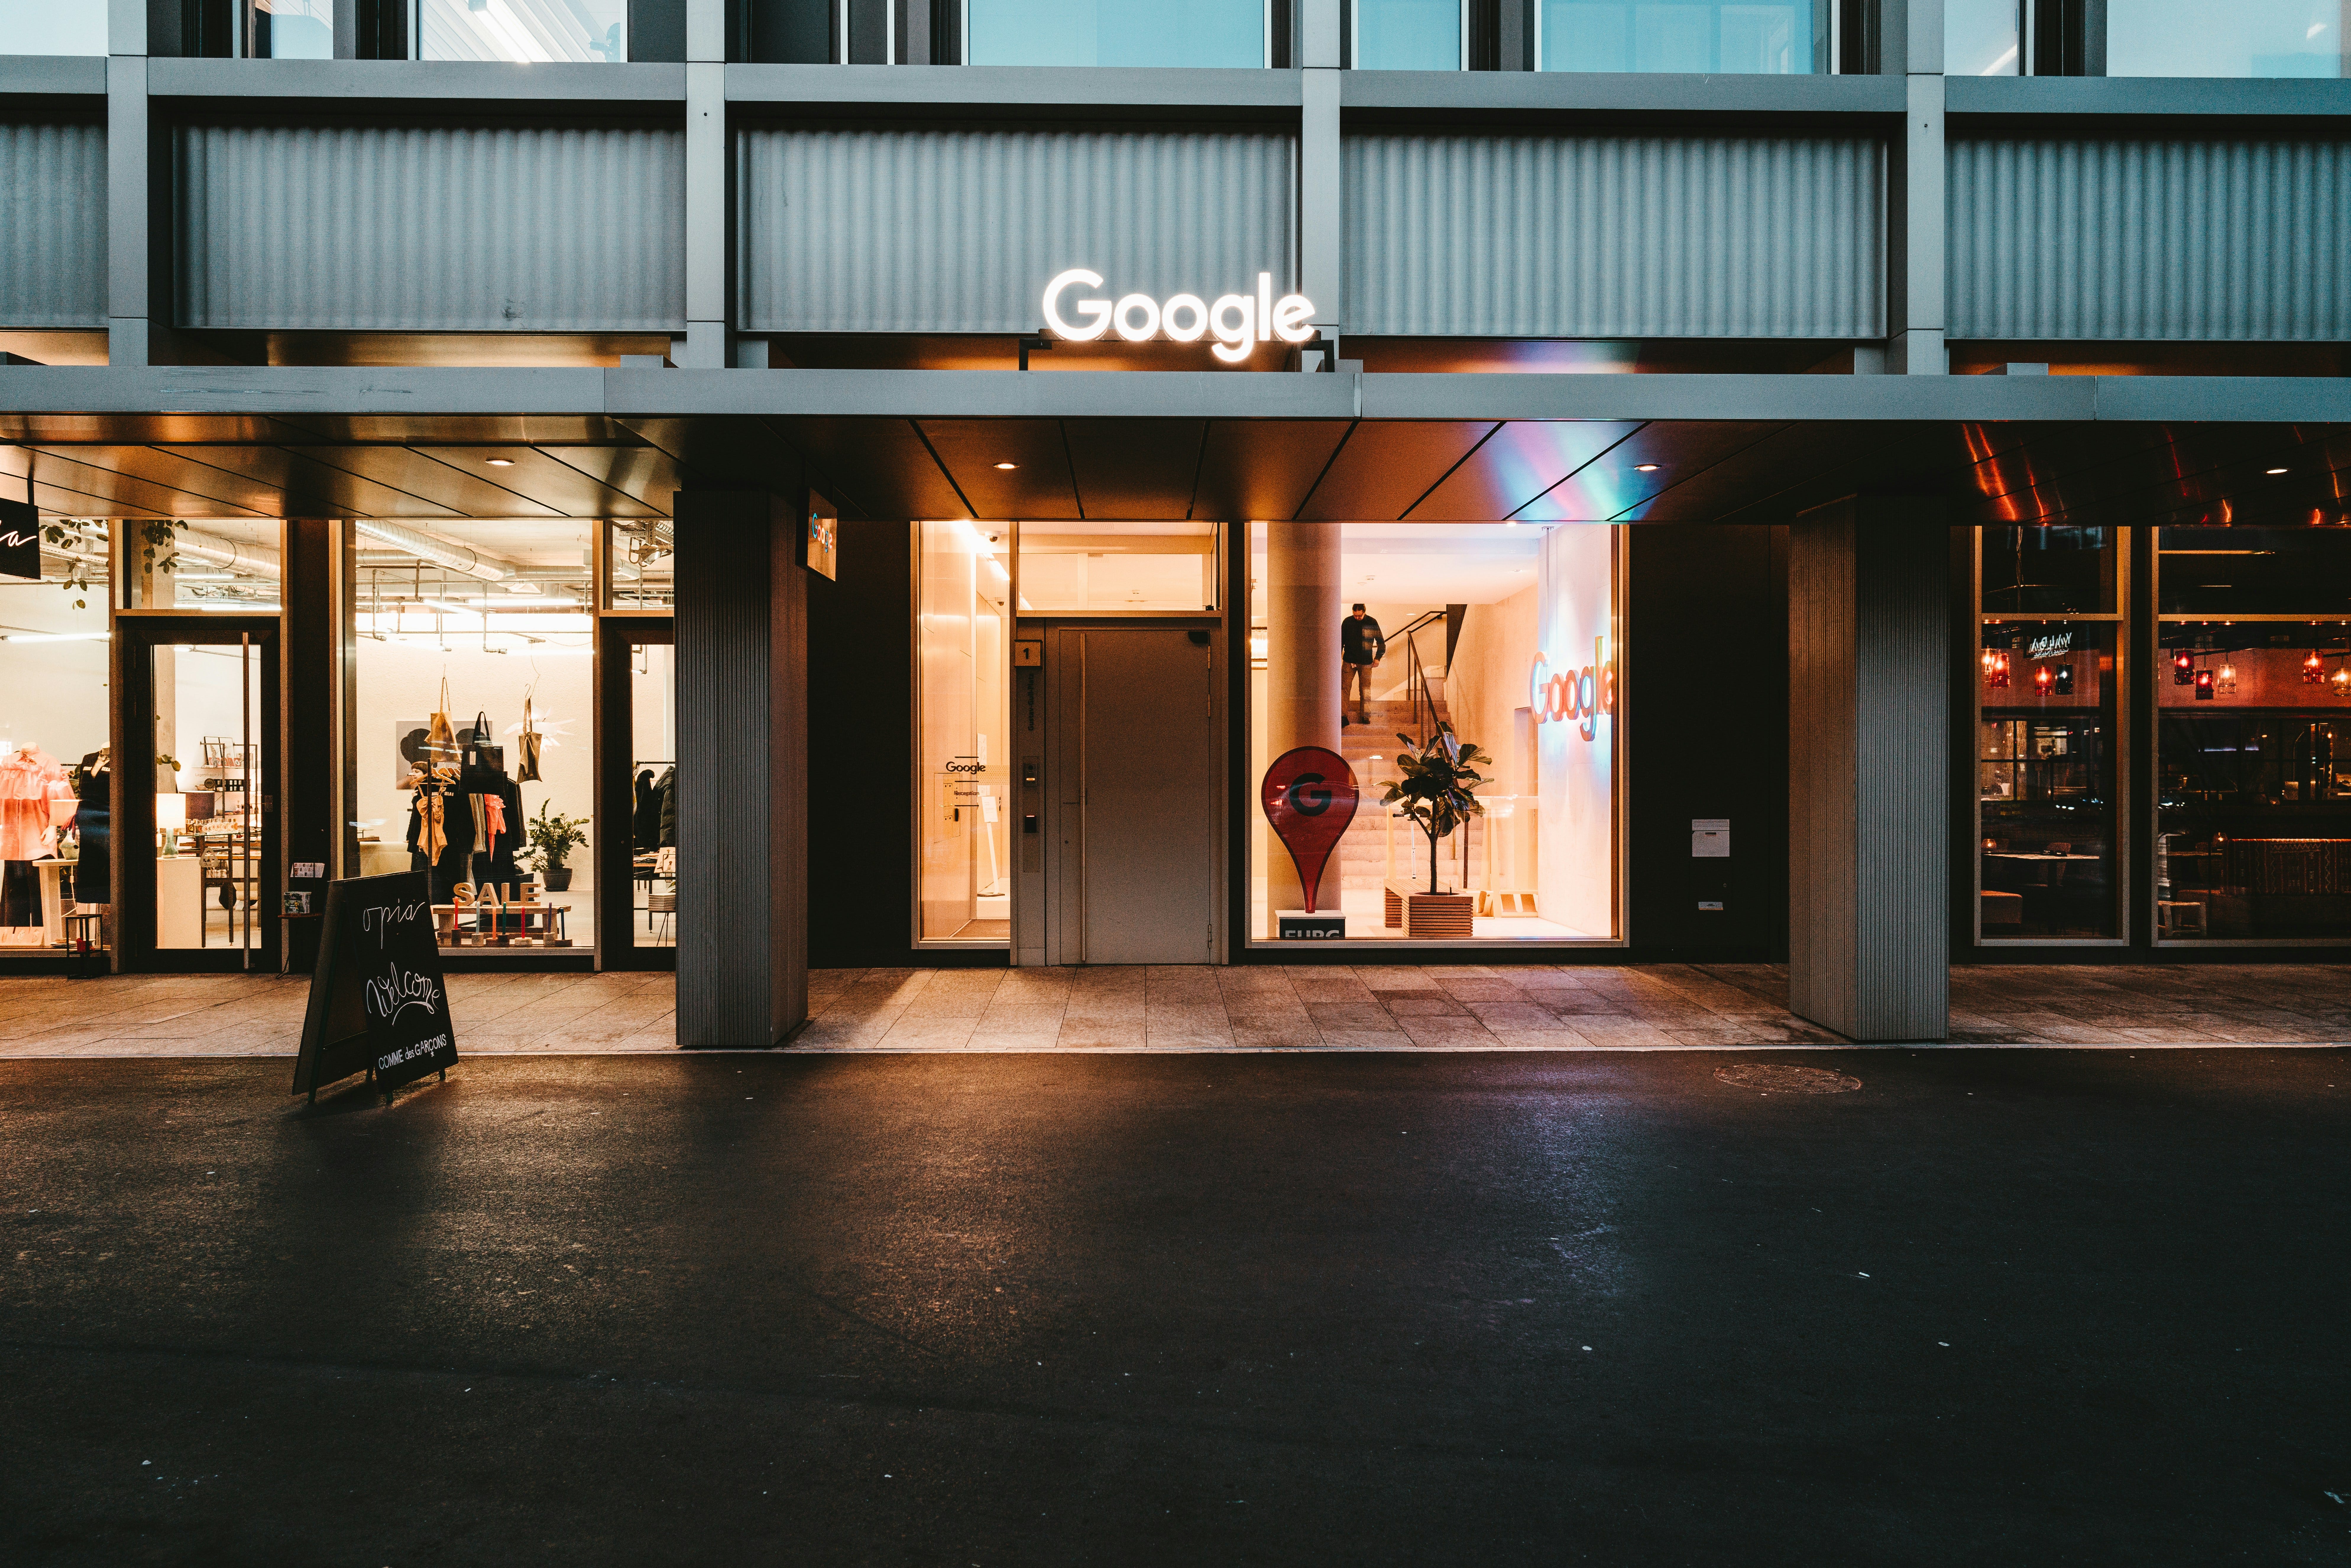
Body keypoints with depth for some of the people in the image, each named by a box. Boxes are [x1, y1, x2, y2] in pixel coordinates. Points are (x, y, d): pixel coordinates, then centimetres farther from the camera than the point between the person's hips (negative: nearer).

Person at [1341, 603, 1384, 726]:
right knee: (1344, 688, -10)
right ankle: (1343, 717, -13)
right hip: (1349, 661, 0)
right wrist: (1338, 657, 4)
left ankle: (1364, 716, 13)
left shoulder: (1372, 623, -1)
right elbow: (1341, 641, 11)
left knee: (1365, 691, 4)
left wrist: (1378, 658, -2)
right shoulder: (1347, 622, 1)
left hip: (1366, 663, 0)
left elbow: (1381, 642, 7)